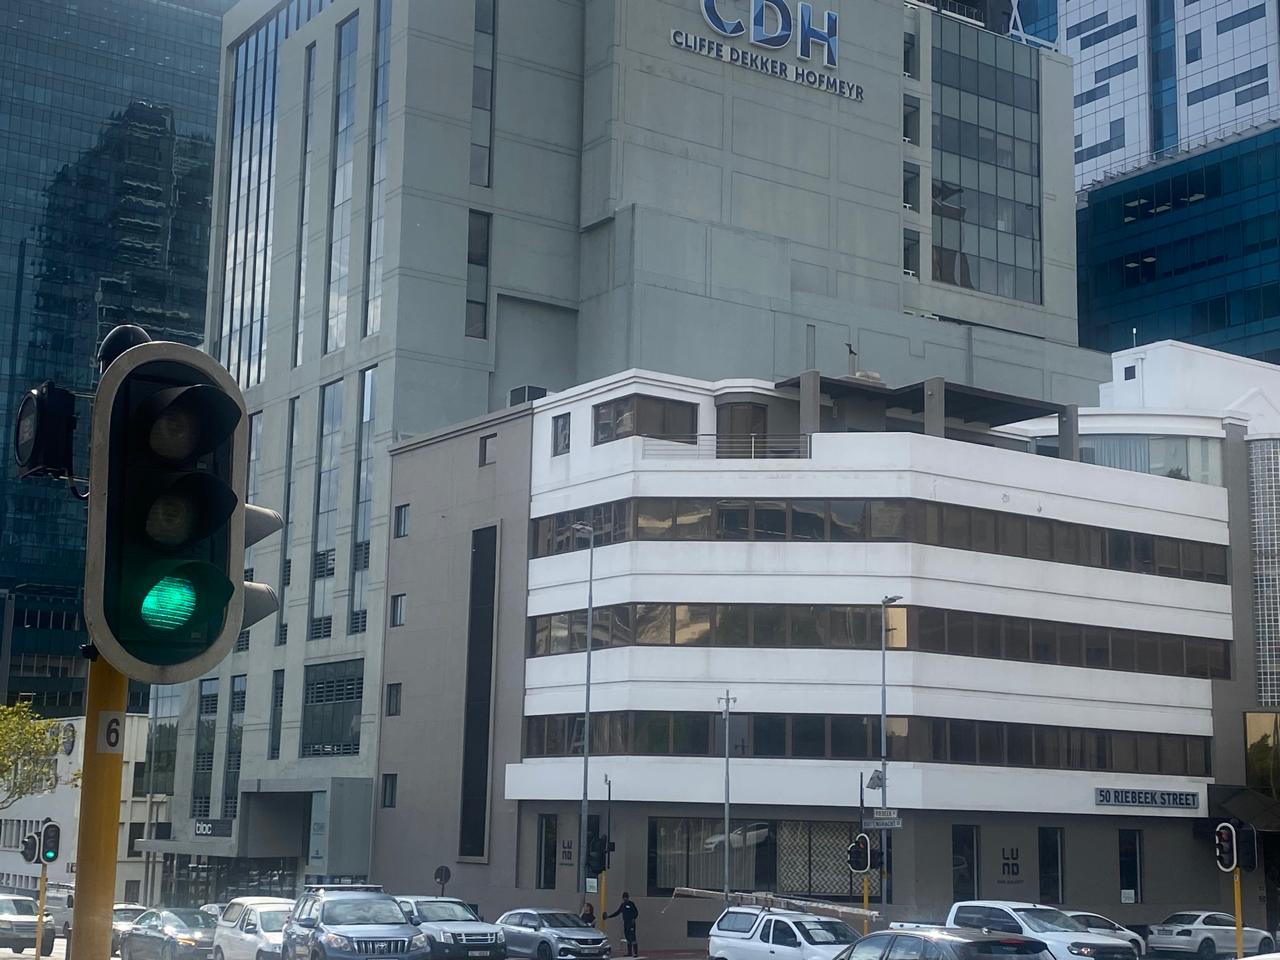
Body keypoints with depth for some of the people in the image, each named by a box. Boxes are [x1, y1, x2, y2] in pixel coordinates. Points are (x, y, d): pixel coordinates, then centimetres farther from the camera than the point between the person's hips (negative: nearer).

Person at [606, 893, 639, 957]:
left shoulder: (631, 904, -6)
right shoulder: (622, 905, 14)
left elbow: (636, 912, -9)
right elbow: (617, 912, 21)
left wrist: (634, 918, -23)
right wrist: (609, 916, 19)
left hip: (631, 923, -7)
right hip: (625, 923, 7)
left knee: (632, 937, -12)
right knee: (627, 938, 9)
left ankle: (636, 953, -13)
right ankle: (629, 953, 14)